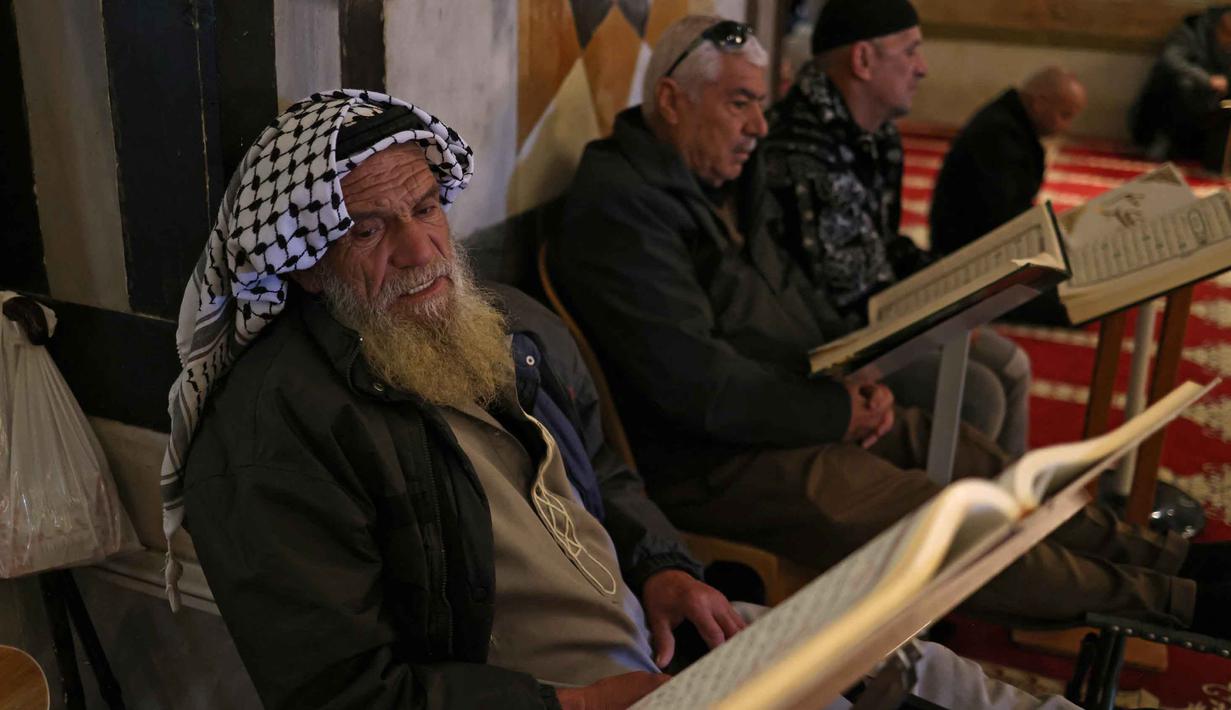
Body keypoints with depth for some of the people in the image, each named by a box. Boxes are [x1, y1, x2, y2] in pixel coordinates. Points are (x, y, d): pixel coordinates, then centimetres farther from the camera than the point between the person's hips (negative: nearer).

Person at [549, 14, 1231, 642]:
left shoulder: (725, 184, 11)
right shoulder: (619, 210, -20)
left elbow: (794, 295, 19)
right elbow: (697, 383, -26)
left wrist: (857, 377, 1)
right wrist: (836, 413, -16)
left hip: (800, 411, 10)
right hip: (721, 460, -9)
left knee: (969, 456, 4)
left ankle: (1159, 556, 14)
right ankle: (1171, 602, -2)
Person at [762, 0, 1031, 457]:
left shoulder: (879, 136, 6)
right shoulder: (799, 152, -27)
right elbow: (812, 297, -26)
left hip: (881, 312, 10)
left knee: (1011, 367, 11)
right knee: (976, 395, -17)